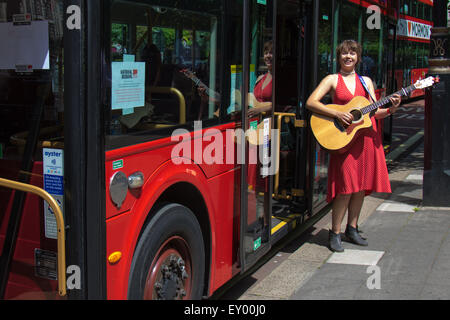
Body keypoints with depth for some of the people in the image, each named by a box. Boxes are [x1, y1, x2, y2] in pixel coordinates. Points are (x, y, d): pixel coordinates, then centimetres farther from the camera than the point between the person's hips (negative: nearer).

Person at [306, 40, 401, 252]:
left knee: (361, 185, 7)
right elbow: (311, 102, -8)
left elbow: (374, 113, 13)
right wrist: (337, 114, -17)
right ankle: (335, 233, 0)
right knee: (347, 187, -11)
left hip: (367, 137, 5)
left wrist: (391, 109, -7)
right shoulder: (332, 80, 4)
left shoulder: (366, 81, 16)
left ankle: (352, 228, 21)